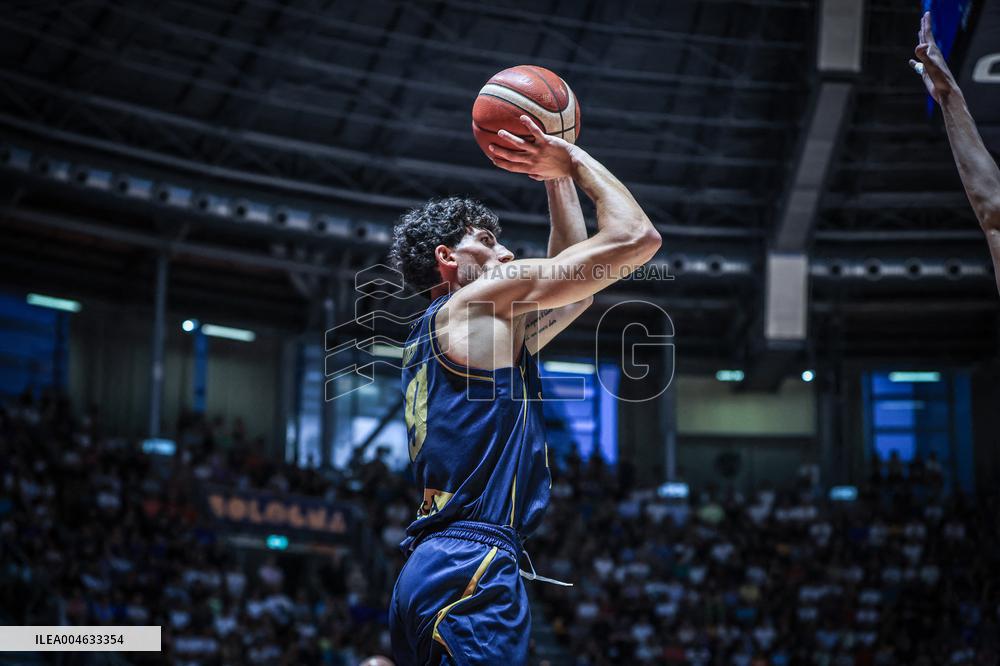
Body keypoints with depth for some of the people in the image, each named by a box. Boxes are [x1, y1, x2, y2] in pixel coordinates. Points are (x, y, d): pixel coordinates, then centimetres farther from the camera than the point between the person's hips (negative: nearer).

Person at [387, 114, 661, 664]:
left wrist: (561, 182, 36)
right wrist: (574, 162, 13)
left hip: (428, 567, 10)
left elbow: (577, 283, 37)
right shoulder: (484, 298, 0)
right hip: (474, 567, -10)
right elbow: (635, 238, -1)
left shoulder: (430, 337, 27)